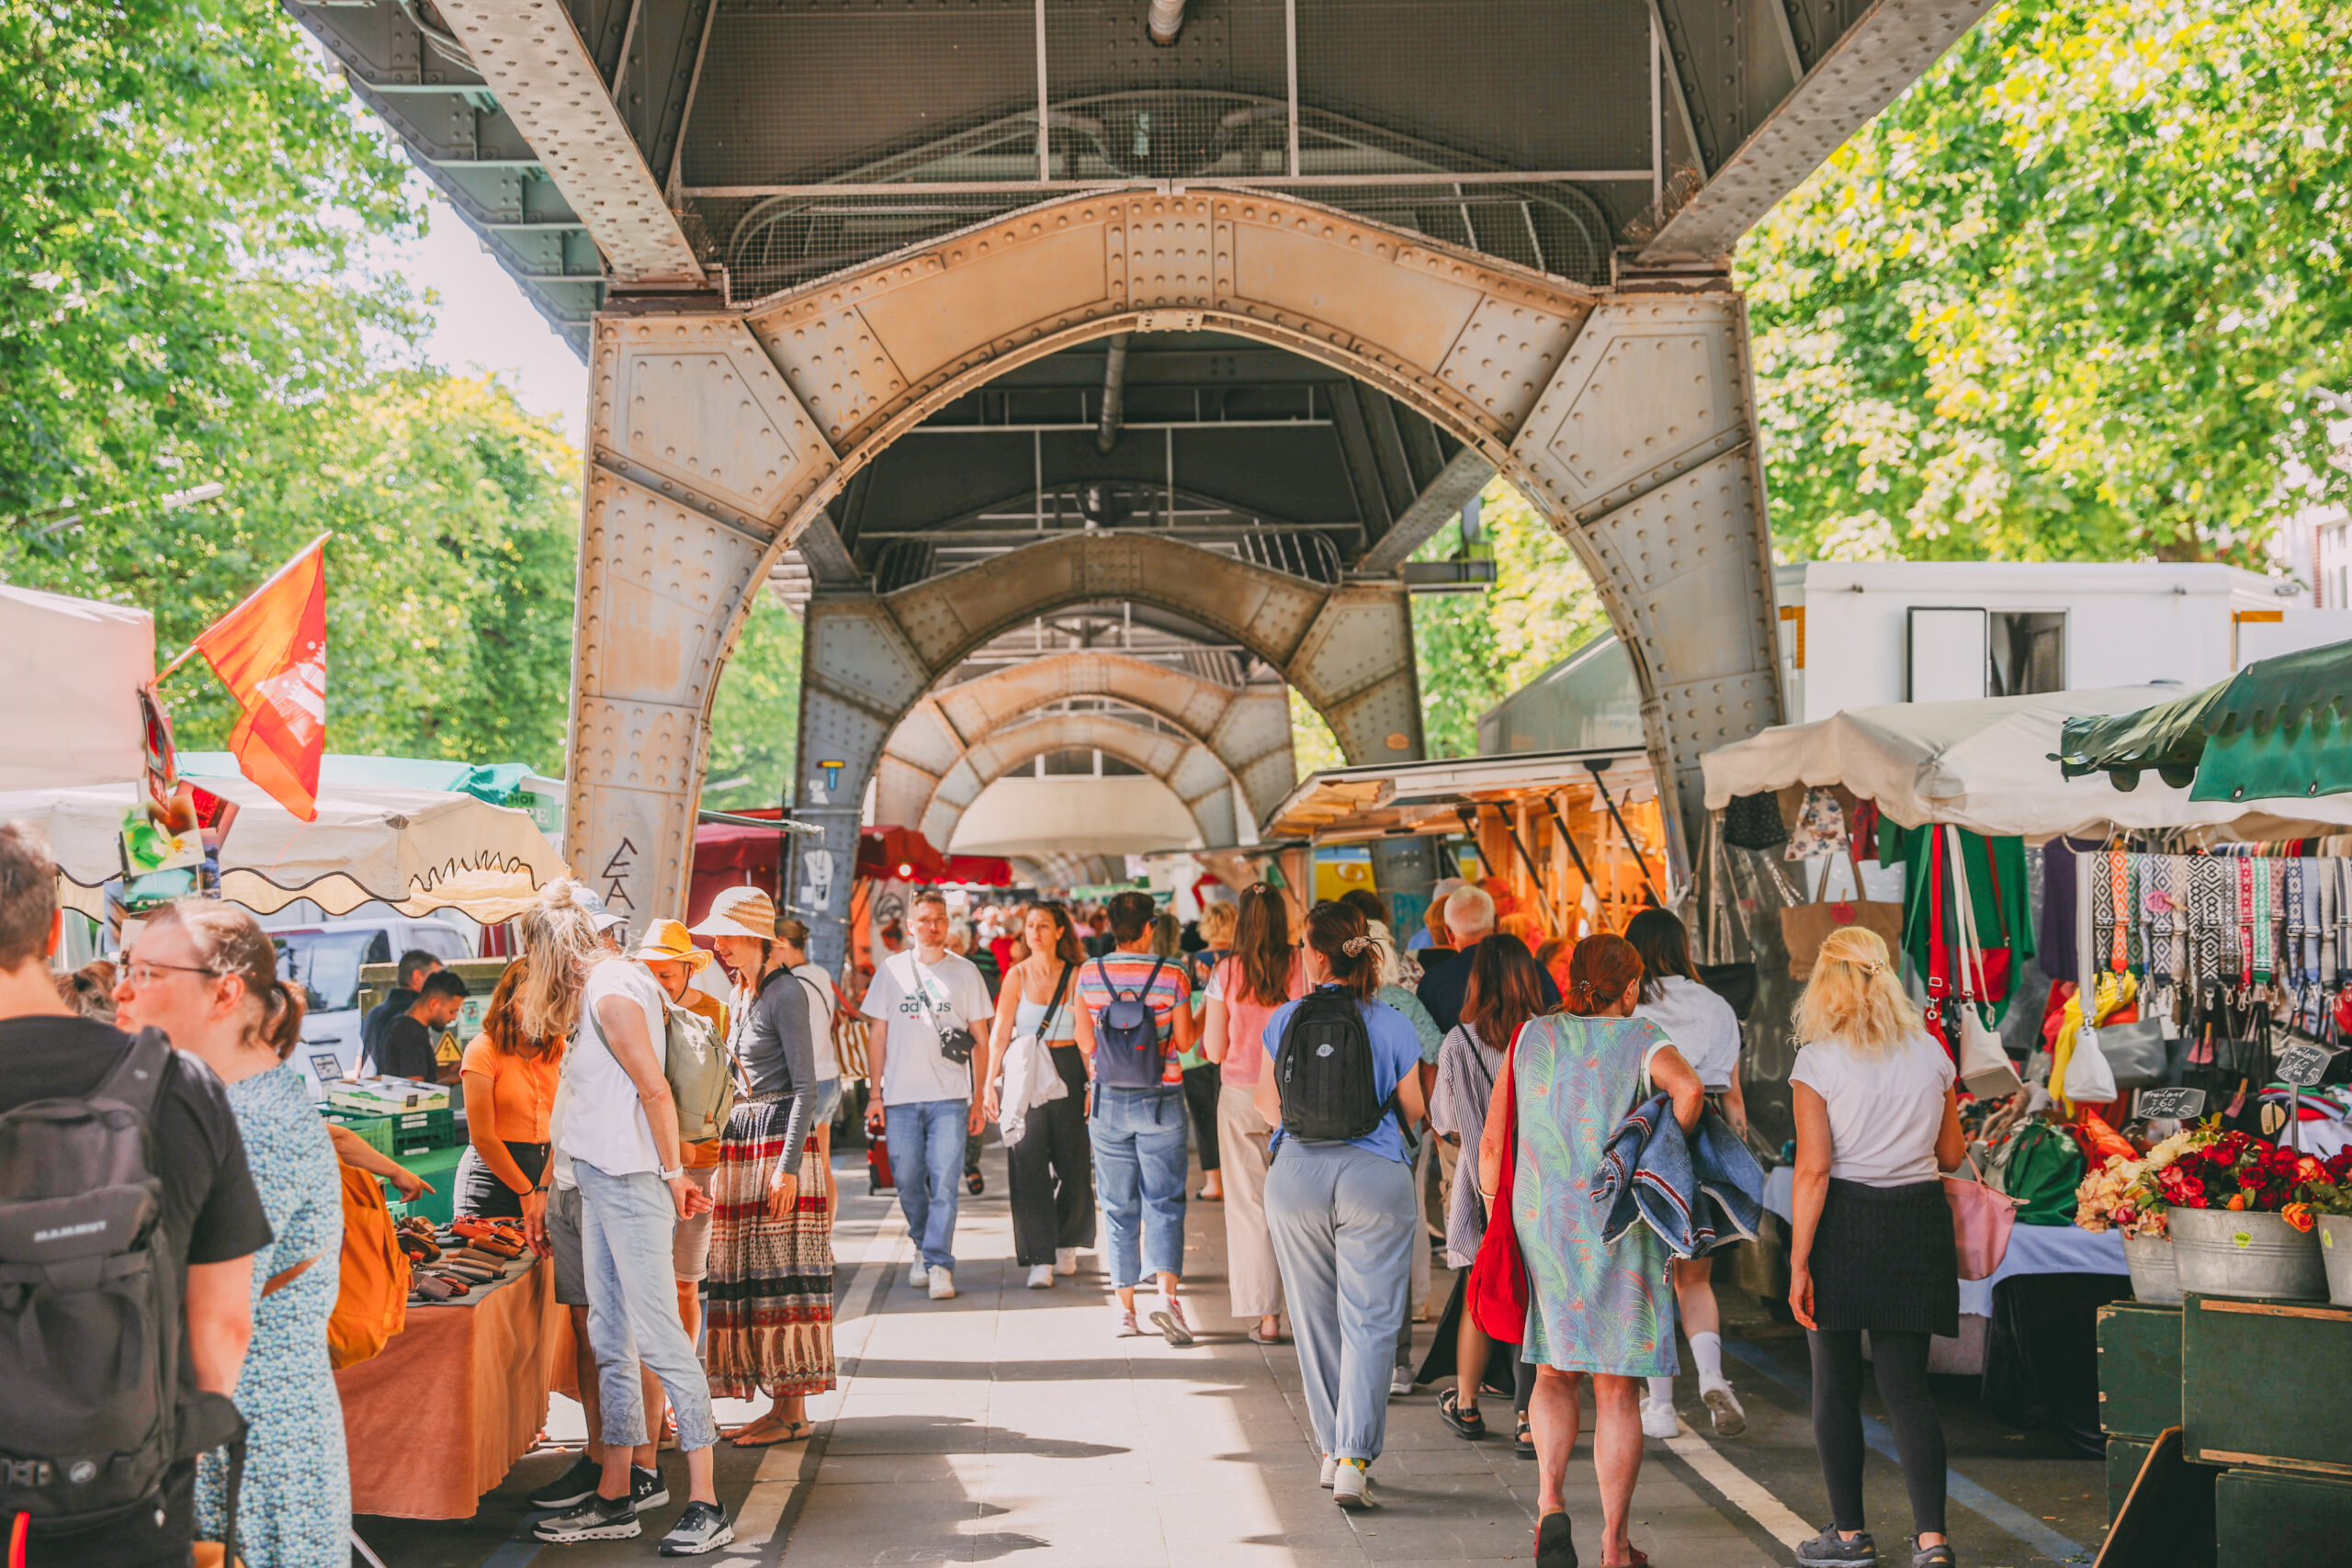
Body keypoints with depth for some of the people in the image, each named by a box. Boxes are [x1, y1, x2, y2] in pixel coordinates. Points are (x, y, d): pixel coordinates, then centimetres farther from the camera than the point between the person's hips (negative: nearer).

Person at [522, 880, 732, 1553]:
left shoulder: (612, 992, -13)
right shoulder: (600, 988, 16)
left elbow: (655, 1089, -16)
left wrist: (672, 1174, -12)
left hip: (630, 1182, -10)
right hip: (600, 1181, 10)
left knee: (660, 1338, -8)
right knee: (611, 1342, 11)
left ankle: (705, 1504, -5)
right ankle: (615, 1498, 17)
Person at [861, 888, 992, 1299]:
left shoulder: (964, 972, 7)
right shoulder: (892, 970, 9)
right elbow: (878, 1035, 10)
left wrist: (980, 1096, 3)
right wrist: (875, 1094, 5)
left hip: (949, 1096, -1)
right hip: (901, 1096, 1)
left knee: (945, 1182, -9)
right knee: (908, 1181, 6)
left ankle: (939, 1264, -6)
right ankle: (924, 1247, 27)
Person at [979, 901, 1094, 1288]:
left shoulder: (1076, 976, 3)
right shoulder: (1017, 975, 2)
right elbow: (1000, 1034, 0)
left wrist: (1093, 1081, -4)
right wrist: (989, 1084, -7)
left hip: (1068, 1071, 1)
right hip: (1024, 1074, -1)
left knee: (1072, 1163, 6)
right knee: (1029, 1164, -7)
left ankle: (1066, 1244, 29)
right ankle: (1039, 1260, -5)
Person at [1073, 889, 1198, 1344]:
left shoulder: (1089, 975, -3)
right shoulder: (1171, 974, -8)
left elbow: (1086, 1042, 1)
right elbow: (1185, 1040, -3)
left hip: (1108, 1100, 2)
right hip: (1161, 1100, -2)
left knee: (1119, 1206, 10)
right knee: (1164, 1202, 4)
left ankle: (1124, 1306, 13)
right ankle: (1167, 1293, -14)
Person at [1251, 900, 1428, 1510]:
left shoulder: (1284, 1020, 0)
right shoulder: (1394, 1026, -4)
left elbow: (1267, 1103, 8)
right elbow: (1413, 1110, 6)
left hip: (1296, 1175, 2)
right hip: (1376, 1178, -2)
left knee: (1315, 1319, 14)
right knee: (1369, 1323, 0)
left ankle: (1332, 1450, 22)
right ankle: (1355, 1460, -10)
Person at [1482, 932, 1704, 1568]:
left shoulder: (1531, 1039, 6)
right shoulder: (1641, 1039, -2)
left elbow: (1491, 1143, 5)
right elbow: (1689, 1089, -24)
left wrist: (1499, 1218, 15)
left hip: (1539, 1222, 2)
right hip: (1619, 1228, -2)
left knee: (1556, 1371, 18)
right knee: (1618, 1389, 7)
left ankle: (1549, 1499, -4)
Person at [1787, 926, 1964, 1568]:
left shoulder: (1817, 1062, -9)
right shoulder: (1931, 1054, 4)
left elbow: (1813, 1170, -13)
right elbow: (1951, 1155, 12)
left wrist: (1799, 1262, -11)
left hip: (1844, 1224, -4)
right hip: (1919, 1220, 4)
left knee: (1836, 1384, 9)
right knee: (1907, 1384, 7)